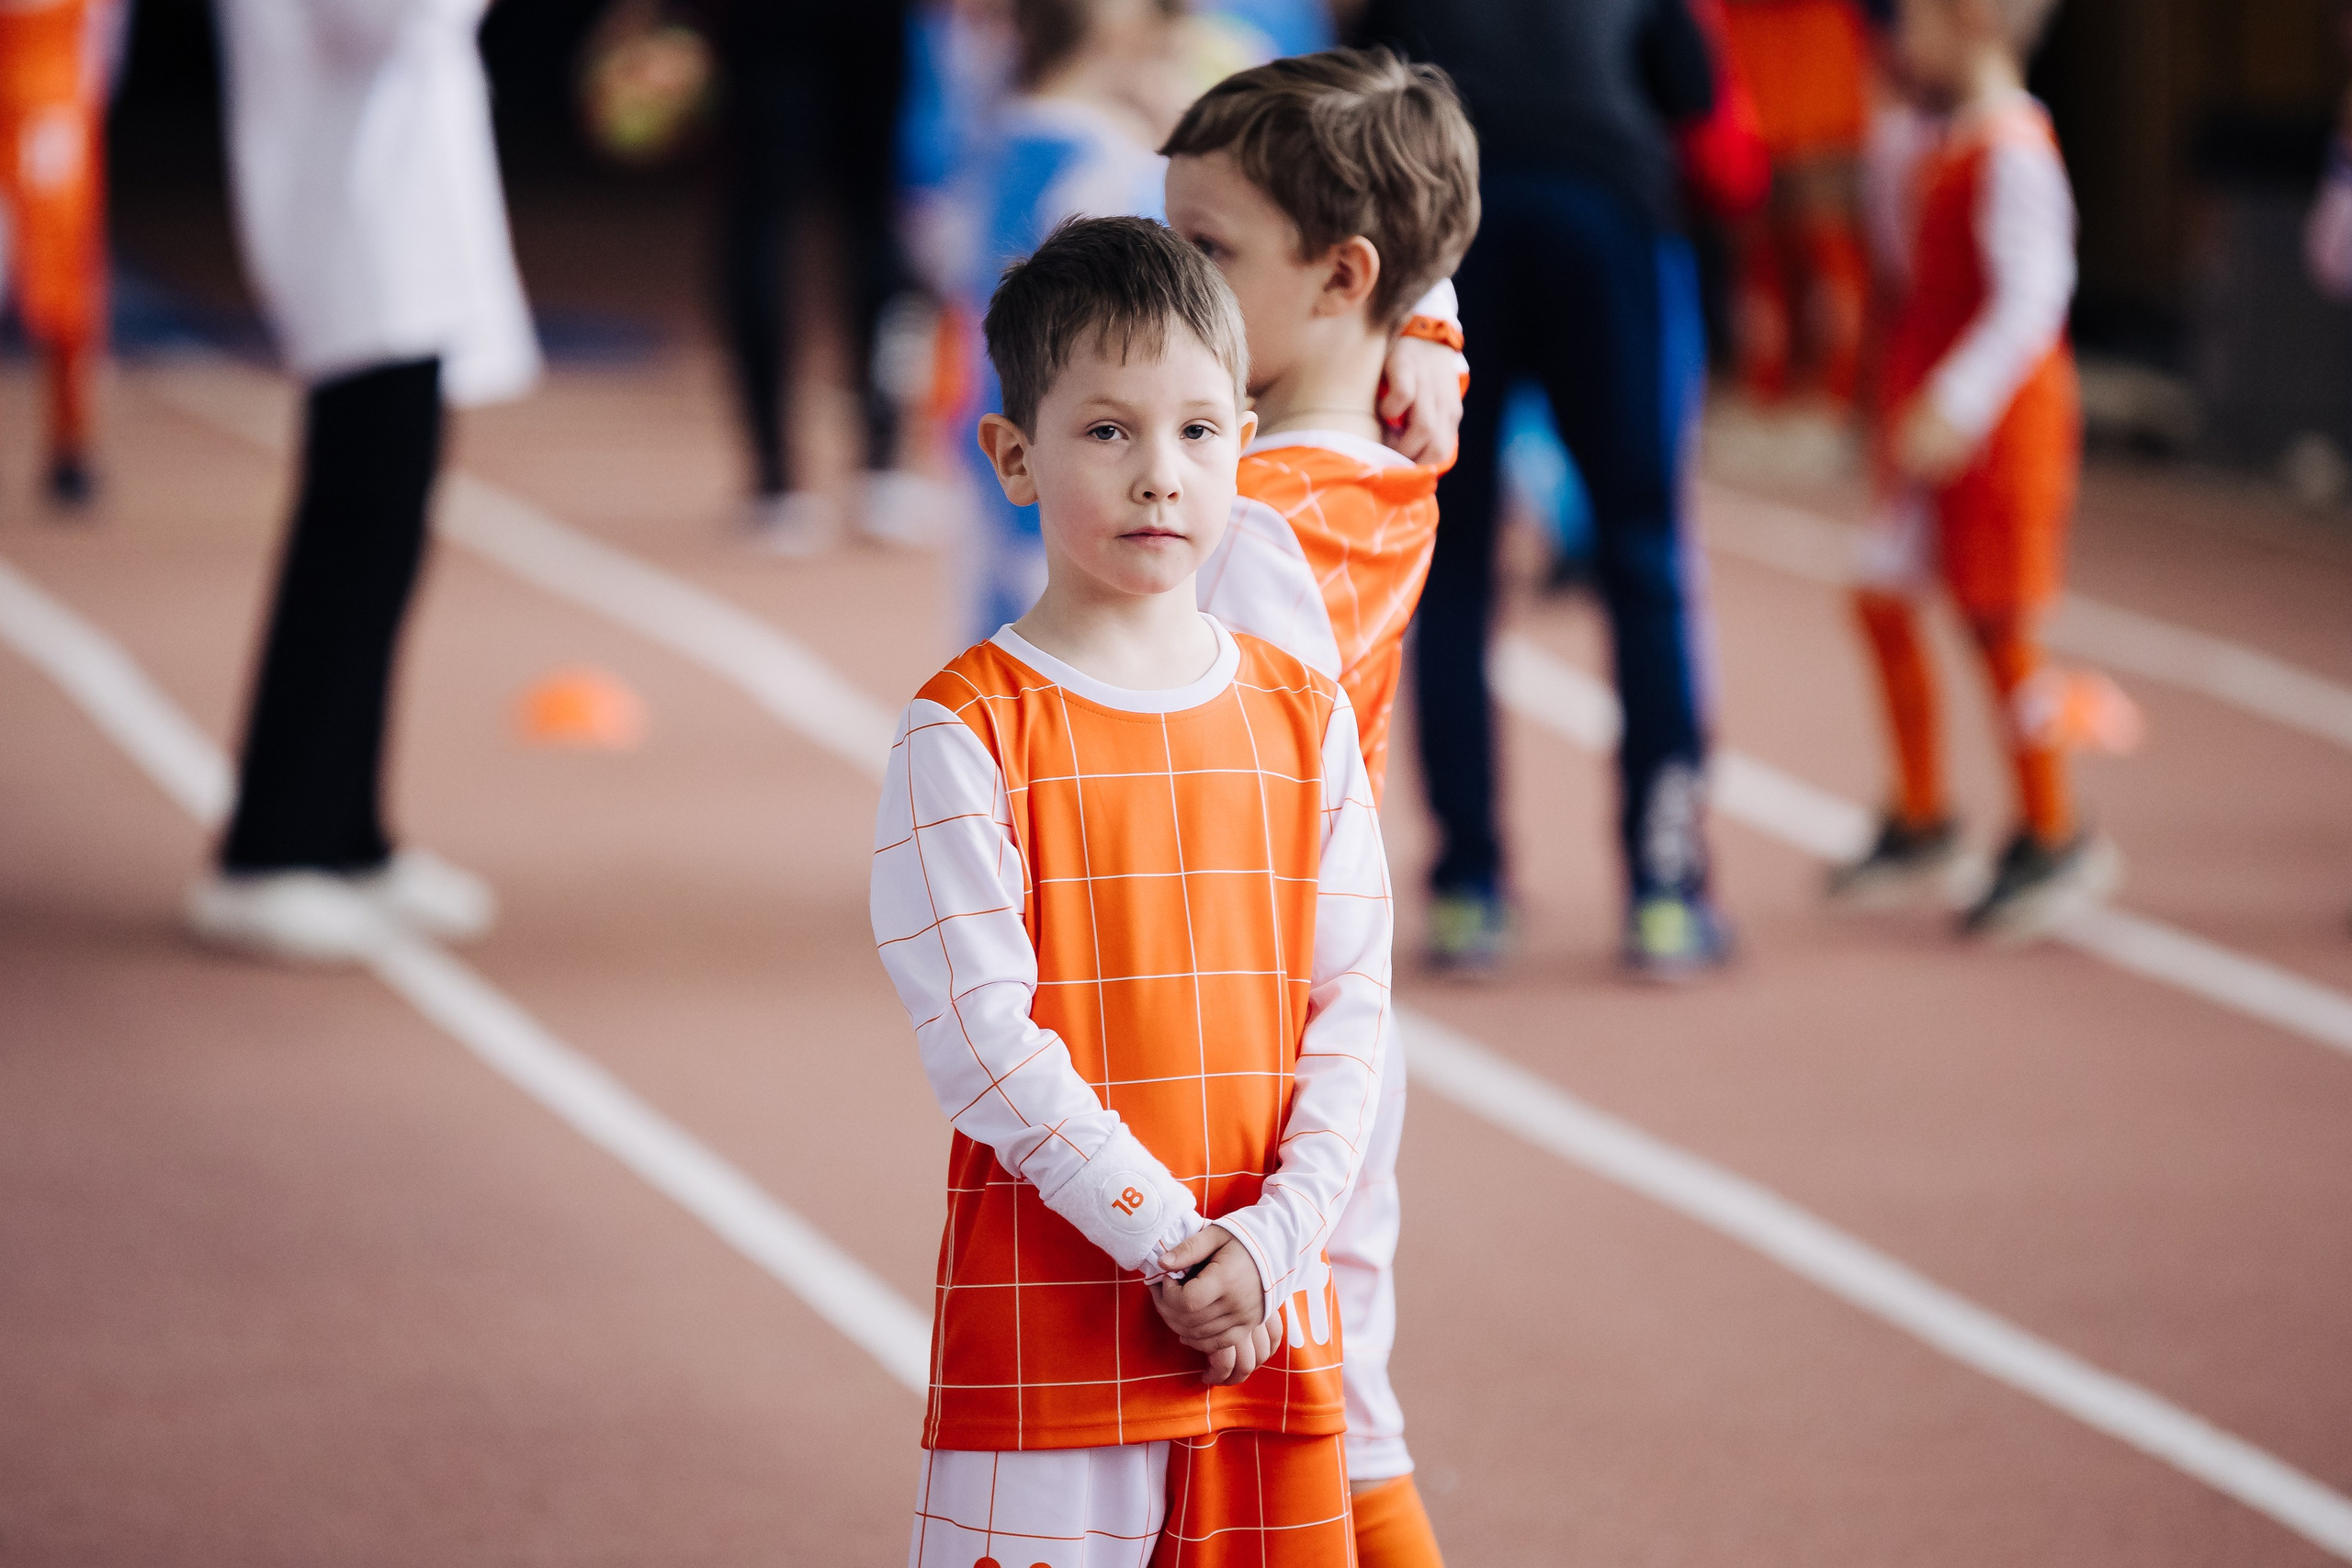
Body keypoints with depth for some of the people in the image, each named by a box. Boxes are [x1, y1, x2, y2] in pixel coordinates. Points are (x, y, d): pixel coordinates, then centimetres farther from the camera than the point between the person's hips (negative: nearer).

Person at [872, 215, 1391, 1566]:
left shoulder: (1303, 721, 7)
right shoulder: (970, 730, -6)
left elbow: (1353, 1011, 4)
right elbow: (982, 1038, -12)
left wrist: (1270, 1243, -9)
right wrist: (1173, 1243, -15)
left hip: (1270, 1312, 4)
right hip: (1048, 1318, -4)